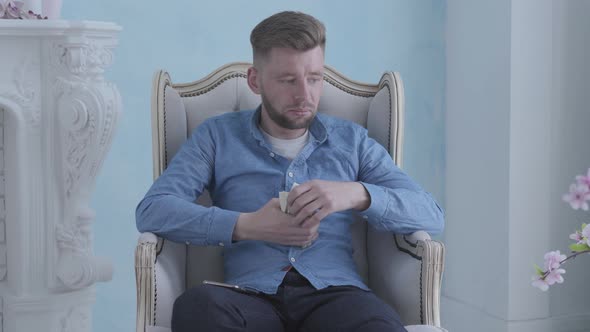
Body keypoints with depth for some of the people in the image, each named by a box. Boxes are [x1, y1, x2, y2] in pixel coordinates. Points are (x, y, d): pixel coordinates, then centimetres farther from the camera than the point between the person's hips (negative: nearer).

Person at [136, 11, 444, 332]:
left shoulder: (352, 140, 20)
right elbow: (152, 211, 3)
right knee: (198, 304, -37)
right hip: (252, 295, 1)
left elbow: (429, 215, 10)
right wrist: (246, 226, -9)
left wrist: (357, 194, -10)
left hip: (334, 292, 0)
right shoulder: (217, 136, 17)